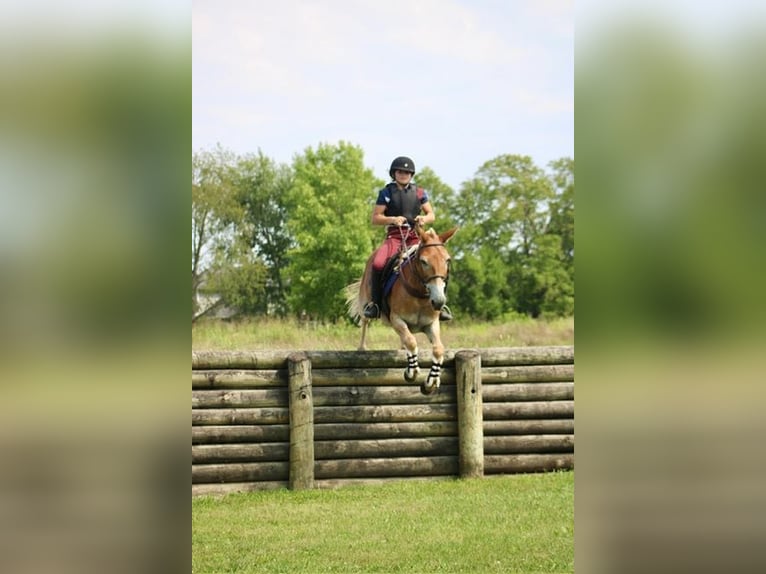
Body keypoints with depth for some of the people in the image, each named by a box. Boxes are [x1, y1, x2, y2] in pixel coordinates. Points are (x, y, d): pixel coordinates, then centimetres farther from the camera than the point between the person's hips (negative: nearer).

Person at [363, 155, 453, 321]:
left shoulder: (419, 193, 14)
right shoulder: (386, 193, 7)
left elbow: (432, 215, 16)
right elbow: (375, 218, 3)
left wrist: (425, 218, -8)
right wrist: (392, 219, -15)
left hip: (415, 235, 2)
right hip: (394, 235, -2)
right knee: (377, 263, -29)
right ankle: (374, 303, -14)